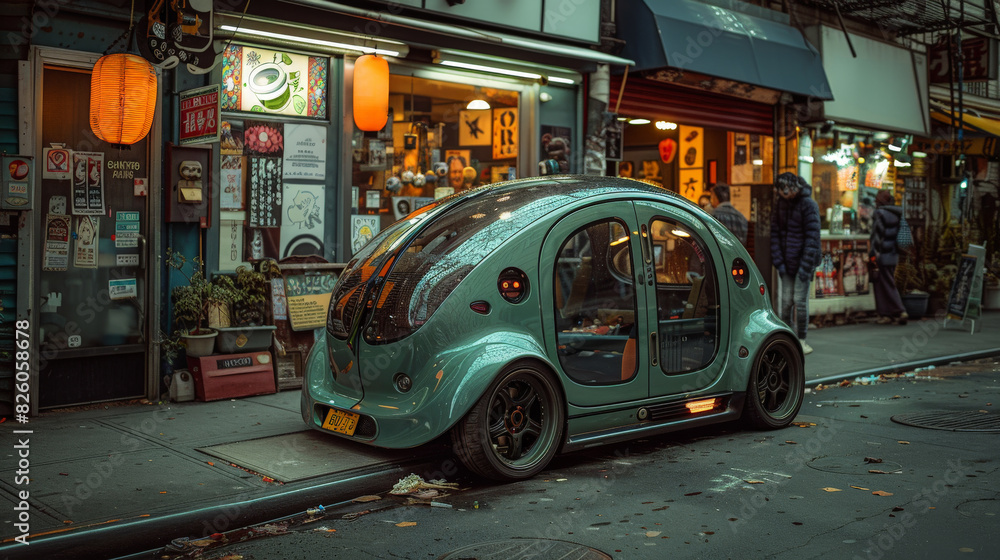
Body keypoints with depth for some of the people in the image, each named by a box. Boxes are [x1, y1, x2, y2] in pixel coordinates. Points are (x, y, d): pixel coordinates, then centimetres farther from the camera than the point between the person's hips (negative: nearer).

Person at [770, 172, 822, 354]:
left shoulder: (808, 204, -11)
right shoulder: (780, 204, 5)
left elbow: (812, 237, -12)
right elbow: (775, 234, 7)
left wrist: (806, 266, -15)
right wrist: (778, 262, -1)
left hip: (803, 261, -4)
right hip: (787, 262, 4)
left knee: (800, 300, -4)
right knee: (786, 302, 5)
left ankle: (801, 340, 8)